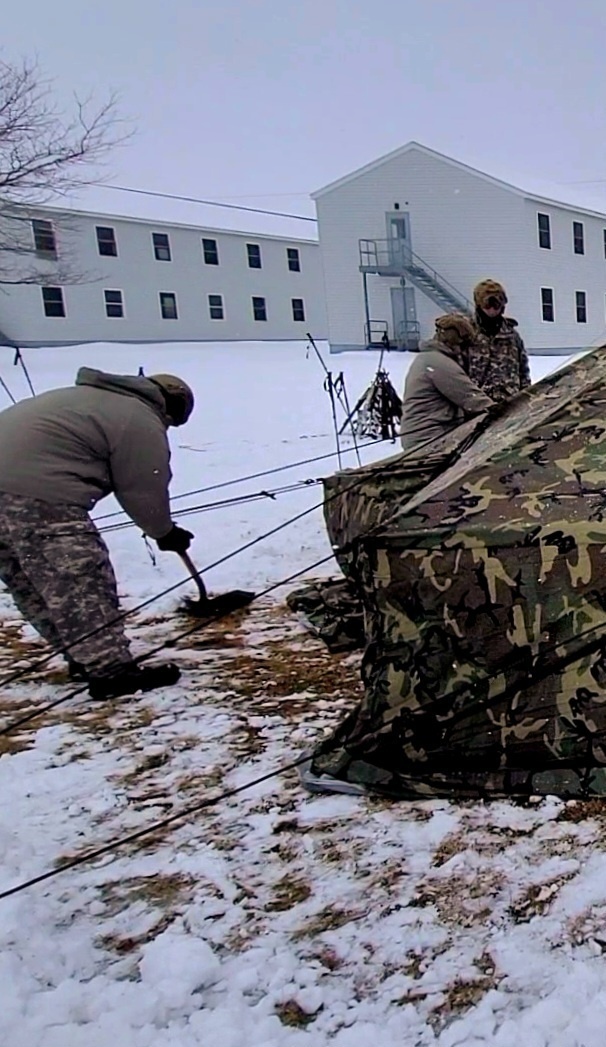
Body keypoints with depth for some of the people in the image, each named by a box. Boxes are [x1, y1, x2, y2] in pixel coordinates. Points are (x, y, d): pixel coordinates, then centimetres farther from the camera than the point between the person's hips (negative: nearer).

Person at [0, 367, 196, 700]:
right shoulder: (142, 423, -1)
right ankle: (111, 670, 0)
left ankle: (85, 658, 27)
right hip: (36, 493, -10)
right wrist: (165, 532, 20)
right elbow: (144, 492, 2)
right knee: (81, 584, -4)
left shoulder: (98, 397, 29)